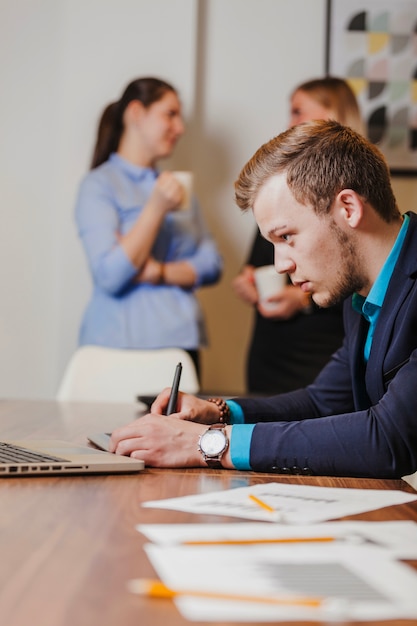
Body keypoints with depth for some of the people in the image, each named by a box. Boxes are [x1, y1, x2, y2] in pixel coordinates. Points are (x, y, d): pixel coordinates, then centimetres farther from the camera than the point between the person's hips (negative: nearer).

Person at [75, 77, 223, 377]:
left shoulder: (175, 185, 17)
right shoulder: (99, 185, -2)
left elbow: (212, 264, 7)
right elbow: (109, 276, -14)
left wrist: (159, 272, -10)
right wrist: (157, 209, -17)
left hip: (181, 341, 5)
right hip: (120, 344, -5)